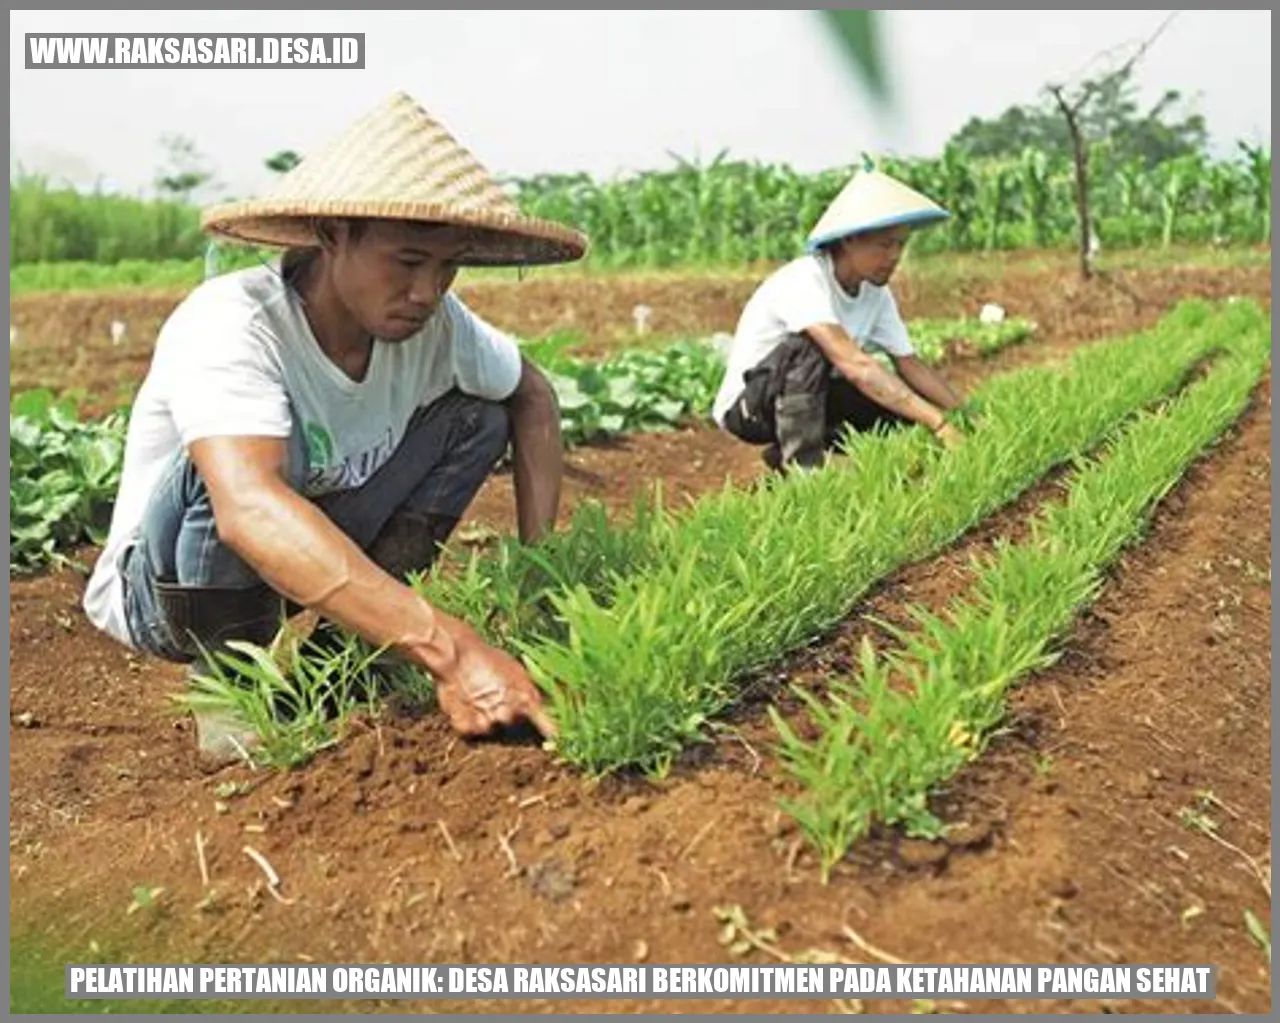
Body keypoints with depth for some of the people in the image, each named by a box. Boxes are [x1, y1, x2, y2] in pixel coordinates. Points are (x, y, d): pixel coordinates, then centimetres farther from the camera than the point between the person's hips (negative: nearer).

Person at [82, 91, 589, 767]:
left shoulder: (435, 323, -16)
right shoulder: (232, 324, -33)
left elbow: (532, 398, 2)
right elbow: (251, 511, -49)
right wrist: (450, 650, -56)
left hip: (311, 563, 6)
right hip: (157, 590, -5)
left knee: (478, 414, -5)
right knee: (269, 449, -35)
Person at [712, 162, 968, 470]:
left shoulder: (876, 294, -5)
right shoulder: (804, 281, -29)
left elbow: (911, 365, -5)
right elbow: (854, 364, -40)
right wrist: (938, 422, -45)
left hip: (807, 399, 8)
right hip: (745, 406, -8)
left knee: (905, 402, -9)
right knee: (809, 346, -34)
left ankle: (789, 455, 3)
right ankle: (803, 469, -25)